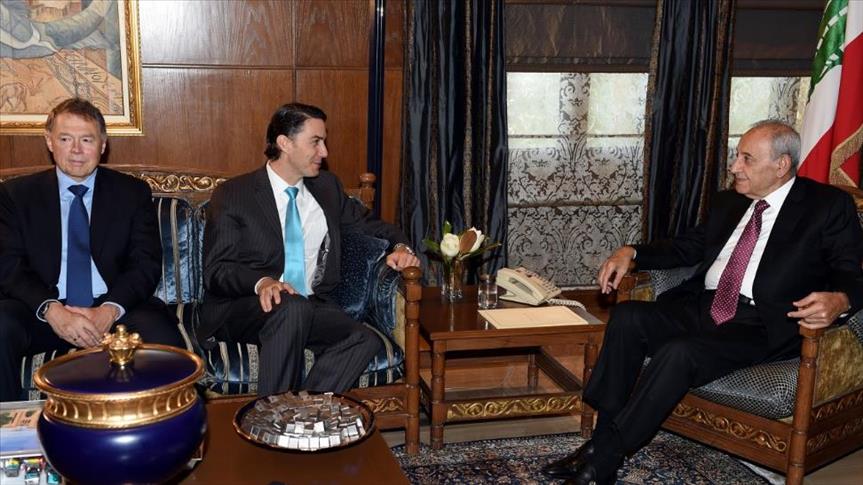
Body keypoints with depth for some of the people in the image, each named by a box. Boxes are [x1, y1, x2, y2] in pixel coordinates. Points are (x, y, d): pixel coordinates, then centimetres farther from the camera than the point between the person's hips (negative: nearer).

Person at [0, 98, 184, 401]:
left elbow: (147, 264, 1)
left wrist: (110, 310, -18)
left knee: (164, 338, -30)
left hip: (113, 310, 0)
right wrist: (52, 311, -19)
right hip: (43, 311, 1)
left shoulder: (133, 192, 10)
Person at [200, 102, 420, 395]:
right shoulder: (232, 195, -1)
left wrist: (399, 245, 3)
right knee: (294, 307, -38)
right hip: (245, 309, -4)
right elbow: (215, 270, -7)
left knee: (365, 340, -26)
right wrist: (262, 282, -28)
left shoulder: (327, 187, 14)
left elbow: (367, 223, 26)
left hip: (311, 308, 4)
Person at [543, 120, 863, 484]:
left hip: (762, 325, -6)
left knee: (678, 352, -31)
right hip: (702, 306, 7)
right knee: (627, 316, -19)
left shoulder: (830, 205, 2)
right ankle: (603, 439, -18)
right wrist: (632, 252, 10)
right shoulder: (729, 202, 20)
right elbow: (689, 246, 27)